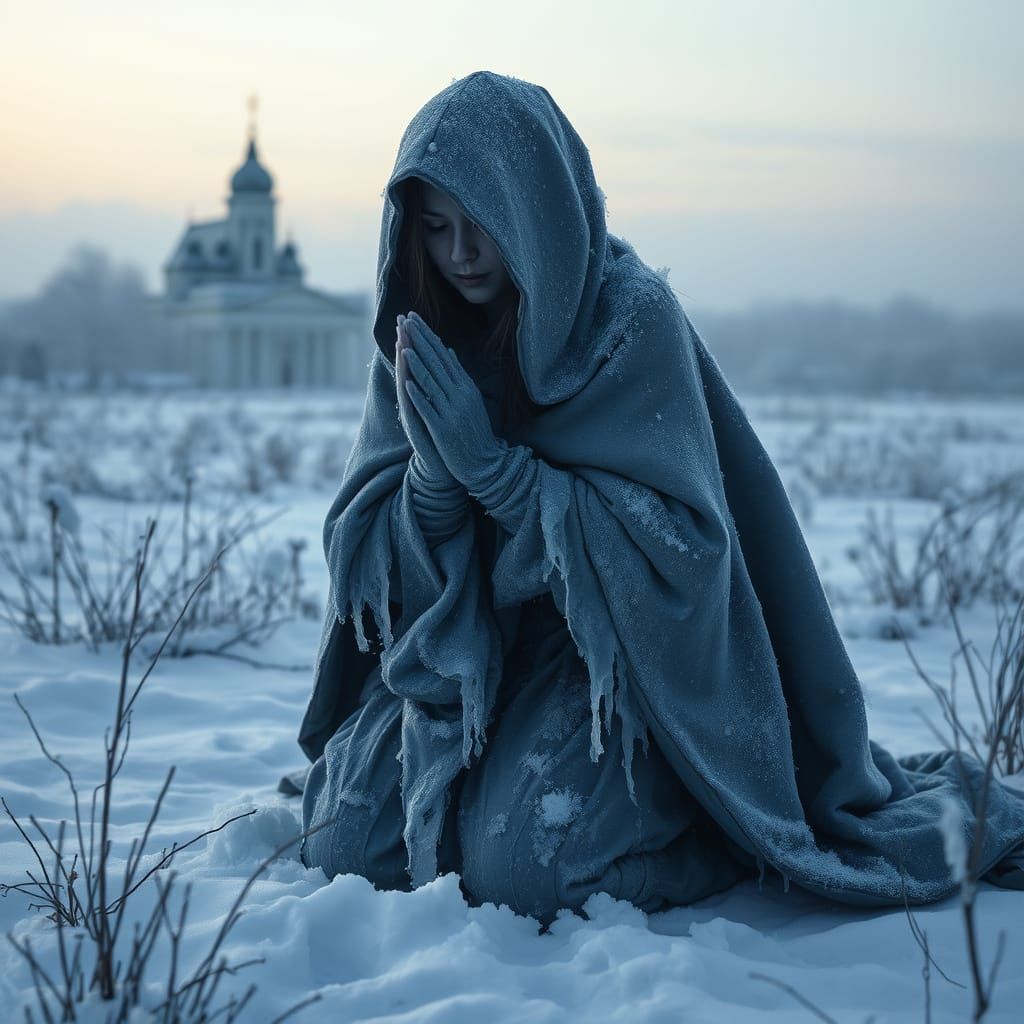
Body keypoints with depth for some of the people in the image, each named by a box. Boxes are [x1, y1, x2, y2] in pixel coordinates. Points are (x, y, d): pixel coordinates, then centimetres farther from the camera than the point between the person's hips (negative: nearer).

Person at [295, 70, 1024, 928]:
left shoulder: (632, 318, -17)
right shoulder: (422, 334, -1)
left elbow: (675, 538, -22)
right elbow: (368, 537, -4)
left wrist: (495, 465, -28)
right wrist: (434, 469, -26)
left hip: (614, 649, -5)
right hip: (456, 646, 6)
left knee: (516, 868, -24)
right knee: (343, 842, -7)